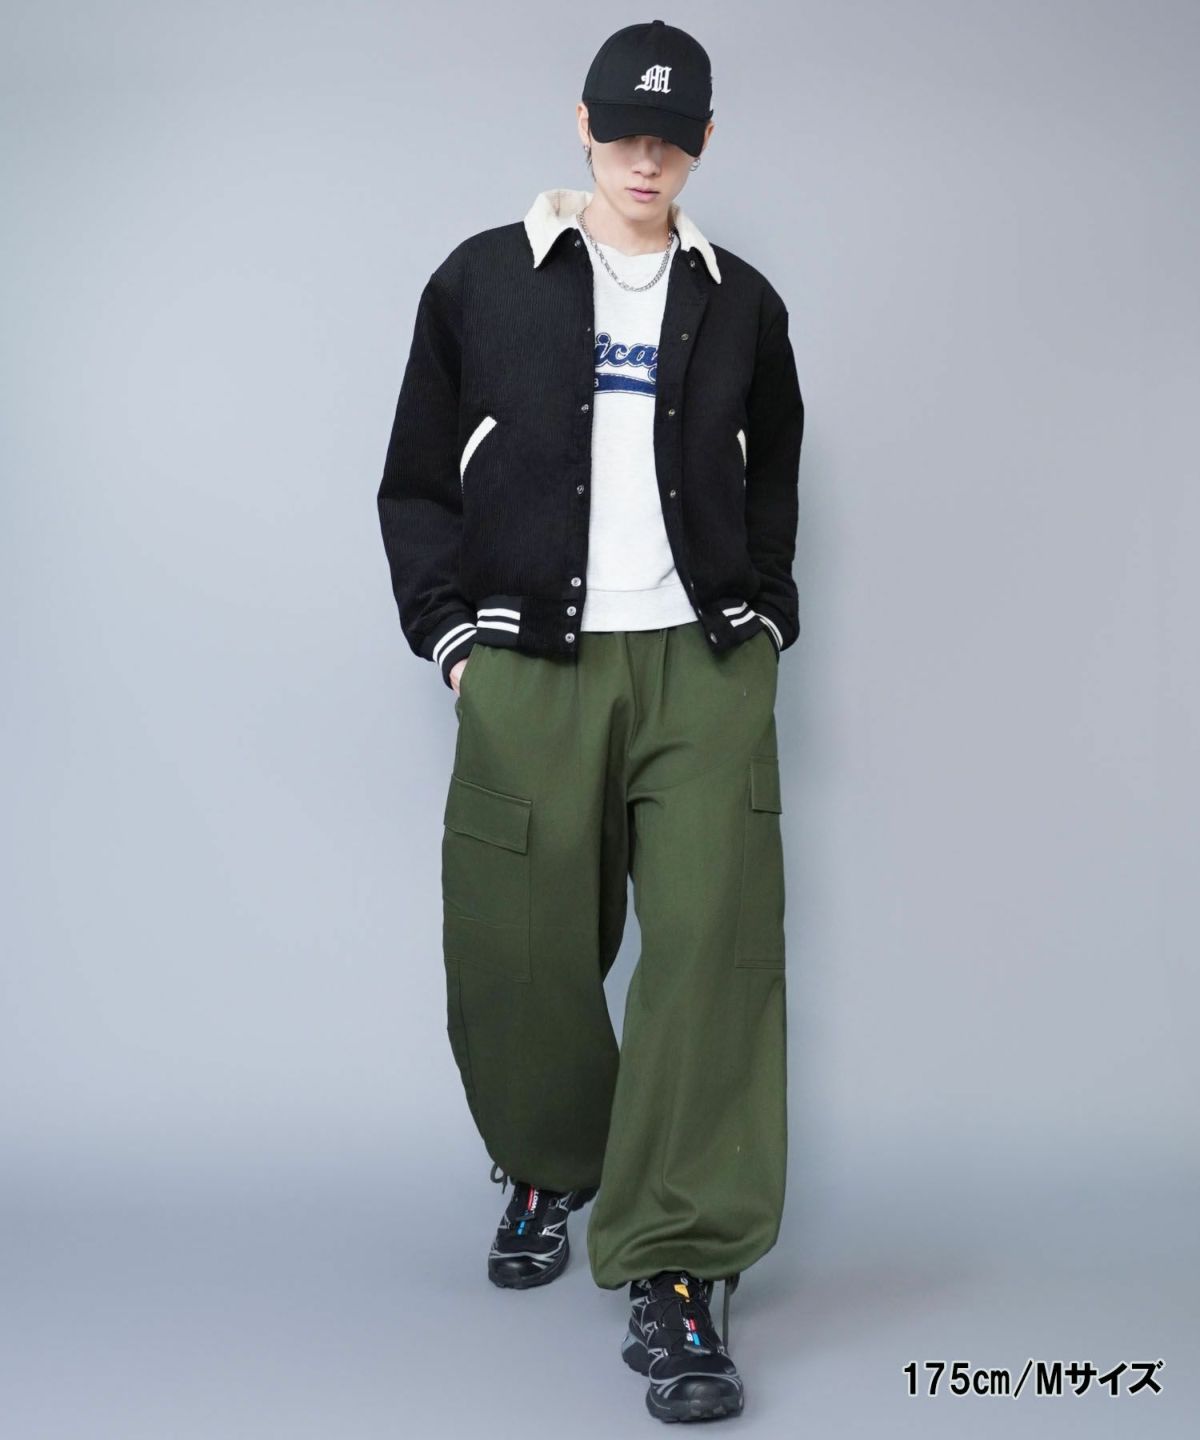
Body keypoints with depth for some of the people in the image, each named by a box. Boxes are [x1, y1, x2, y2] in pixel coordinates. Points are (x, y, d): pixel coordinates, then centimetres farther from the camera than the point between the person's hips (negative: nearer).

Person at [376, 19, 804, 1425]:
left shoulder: (740, 304, 14)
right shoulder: (484, 279, 8)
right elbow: (416, 479, 10)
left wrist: (761, 619, 10)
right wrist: (452, 634, 1)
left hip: (703, 670, 1)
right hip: (530, 672, -1)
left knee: (711, 951, -10)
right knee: (520, 954, 2)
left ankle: (675, 1276, -6)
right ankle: (549, 1171, 32)